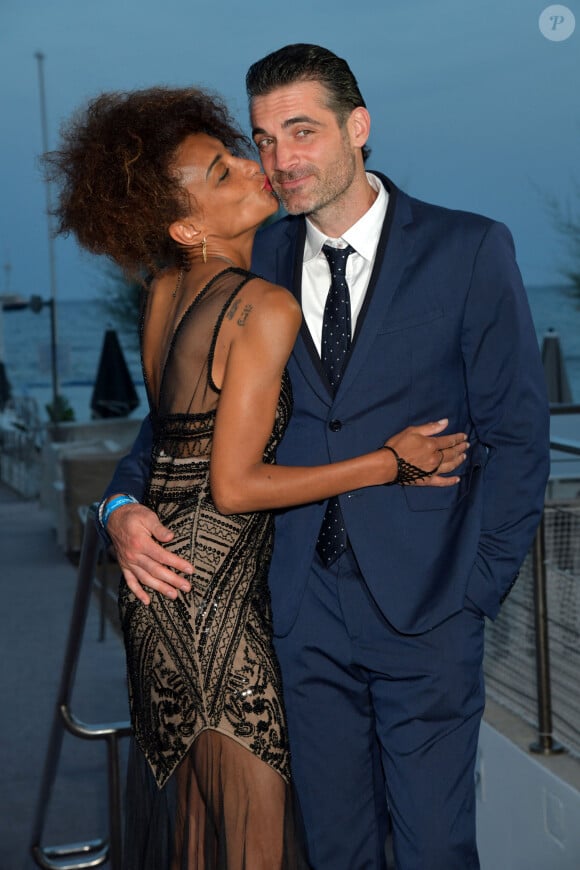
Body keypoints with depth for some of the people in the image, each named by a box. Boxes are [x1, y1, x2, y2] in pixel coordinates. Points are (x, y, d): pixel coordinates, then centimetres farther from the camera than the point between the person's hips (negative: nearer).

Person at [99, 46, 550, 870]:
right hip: (307, 609, 3)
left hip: (426, 609, -3)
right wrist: (126, 501, -3)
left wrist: (477, 589, -7)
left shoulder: (469, 250, -4)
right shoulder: (257, 262, 6)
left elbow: (517, 434, -3)